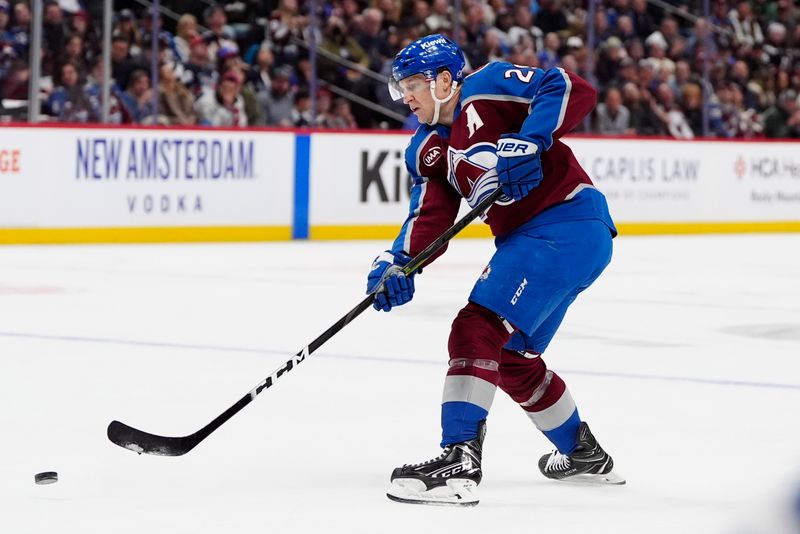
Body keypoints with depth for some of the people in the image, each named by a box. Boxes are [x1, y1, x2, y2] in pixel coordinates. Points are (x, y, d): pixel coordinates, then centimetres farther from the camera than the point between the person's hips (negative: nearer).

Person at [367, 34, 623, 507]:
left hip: (567, 224, -10)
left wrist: (529, 142, -30)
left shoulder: (488, 87, -8)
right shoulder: (427, 150, 14)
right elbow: (429, 219, 2)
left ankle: (460, 462, -24)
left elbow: (573, 91, -18)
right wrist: (397, 264, -16)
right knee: (511, 356, 20)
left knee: (479, 331, -19)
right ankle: (584, 454, 38)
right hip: (526, 240, 10)